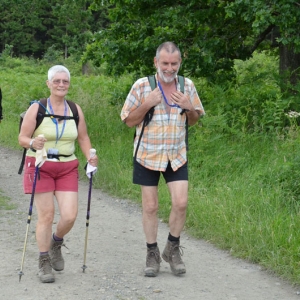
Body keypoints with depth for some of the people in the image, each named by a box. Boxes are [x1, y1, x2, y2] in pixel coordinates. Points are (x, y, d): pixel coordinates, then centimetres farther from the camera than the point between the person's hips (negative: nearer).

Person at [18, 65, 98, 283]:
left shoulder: (75, 109, 4)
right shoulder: (37, 108, -6)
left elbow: (83, 137, 11)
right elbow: (22, 138, -5)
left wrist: (90, 156, -7)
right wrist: (33, 143, -27)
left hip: (67, 168, 3)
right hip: (40, 167, -3)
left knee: (70, 216, -6)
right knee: (46, 215, -4)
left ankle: (56, 243, 27)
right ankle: (44, 263, 12)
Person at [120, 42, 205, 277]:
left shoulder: (187, 86, 1)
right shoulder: (142, 86, -7)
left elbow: (195, 120, 12)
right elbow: (129, 121, -3)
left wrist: (188, 107, -10)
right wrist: (147, 105, -19)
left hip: (177, 156, 2)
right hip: (147, 155, -2)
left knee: (181, 203, -8)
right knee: (150, 207, 4)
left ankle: (173, 249, 13)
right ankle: (152, 254, 18)